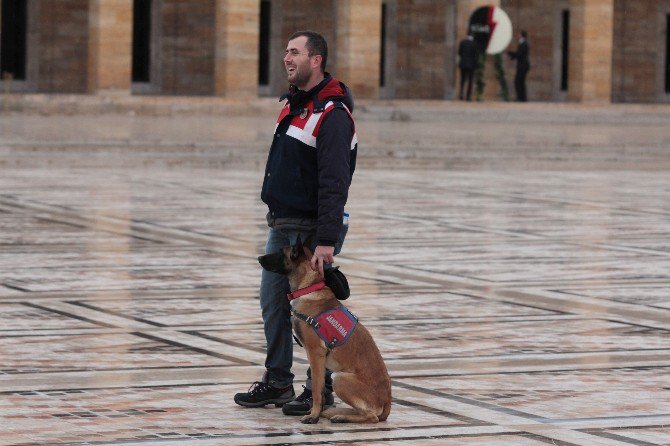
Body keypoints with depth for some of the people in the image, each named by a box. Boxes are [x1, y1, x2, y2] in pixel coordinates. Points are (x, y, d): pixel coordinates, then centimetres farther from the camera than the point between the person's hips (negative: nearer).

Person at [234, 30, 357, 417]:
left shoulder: (332, 114, -18)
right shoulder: (292, 103, 11)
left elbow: (334, 183, -23)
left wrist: (327, 241, -27)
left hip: (313, 228, -9)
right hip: (281, 224, 9)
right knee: (273, 301, 12)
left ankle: (320, 389, 8)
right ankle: (277, 382, 22)